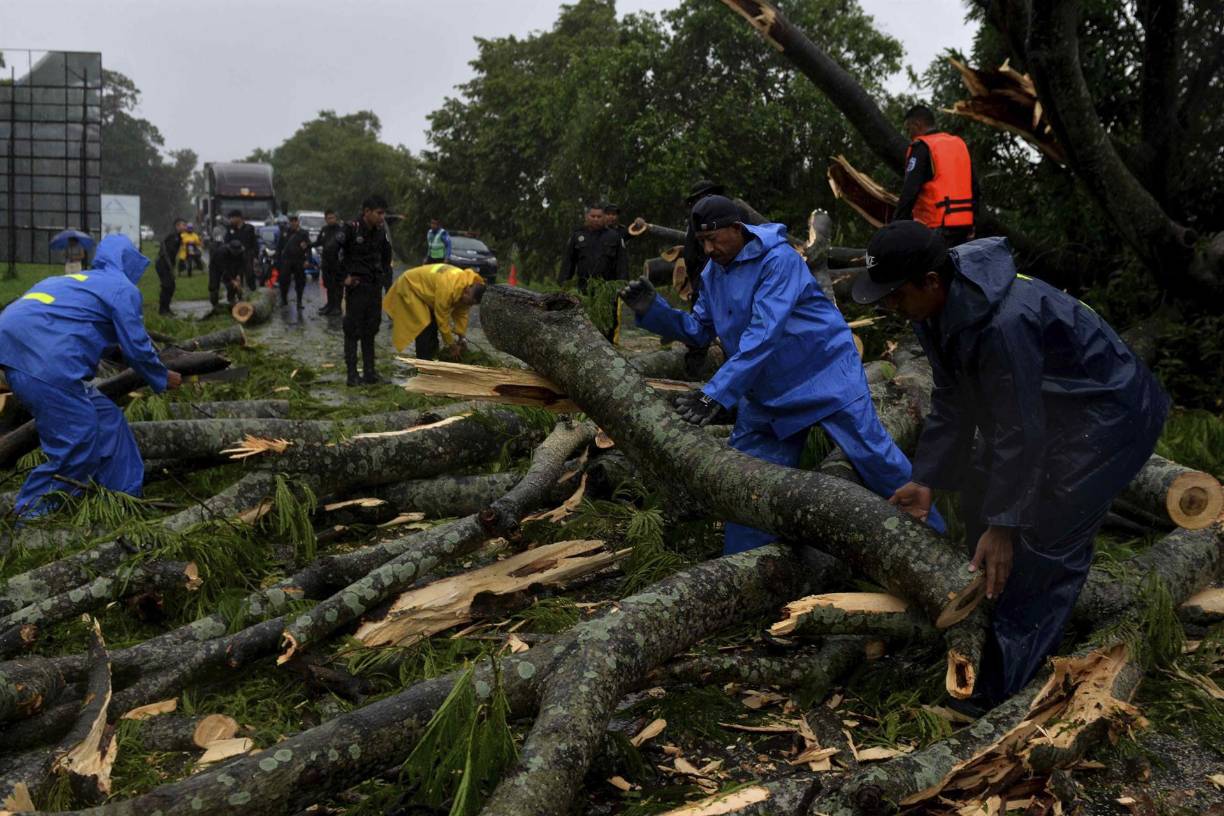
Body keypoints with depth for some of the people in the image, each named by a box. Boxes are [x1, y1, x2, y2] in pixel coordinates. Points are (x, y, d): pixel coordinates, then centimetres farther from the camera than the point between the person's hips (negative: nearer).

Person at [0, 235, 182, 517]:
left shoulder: (73, 281, 30)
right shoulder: (123, 288, 6)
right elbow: (137, 347, 5)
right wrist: (162, 379, 22)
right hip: (45, 362, -9)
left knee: (105, 420, 15)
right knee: (78, 441, -4)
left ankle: (126, 495, 22)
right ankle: (32, 512, 3)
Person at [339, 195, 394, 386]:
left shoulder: (381, 231, 5)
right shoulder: (351, 229, -13)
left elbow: (386, 257, 17)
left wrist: (386, 278, 12)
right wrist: (346, 275, -10)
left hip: (375, 286, 6)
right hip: (356, 286, -6)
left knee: (370, 330, 10)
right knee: (352, 330, -1)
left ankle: (369, 371, 16)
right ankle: (352, 372, 2)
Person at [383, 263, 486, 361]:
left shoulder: (467, 285, -12)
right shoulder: (448, 287, -39)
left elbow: (461, 313, -1)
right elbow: (442, 319, -30)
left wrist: (460, 339, -4)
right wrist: (451, 345, -20)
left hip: (424, 290, 9)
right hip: (410, 287, -9)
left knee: (433, 325, 10)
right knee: (425, 327, -16)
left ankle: (431, 359, 19)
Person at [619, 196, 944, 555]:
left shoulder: (778, 260, -22)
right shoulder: (713, 274, 3)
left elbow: (763, 334, -31)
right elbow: (698, 330, 7)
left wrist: (717, 393, -37)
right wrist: (652, 309, -10)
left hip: (825, 373, -7)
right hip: (767, 392, 7)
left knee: (872, 455, -6)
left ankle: (934, 536, 11)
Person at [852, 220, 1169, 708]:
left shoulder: (1003, 322, -37)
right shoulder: (938, 308, -8)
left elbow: (1018, 432, -31)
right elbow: (951, 402, 1)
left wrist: (1004, 525, -25)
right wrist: (925, 479, -2)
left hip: (1108, 416, -10)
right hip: (1043, 407, 10)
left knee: (1047, 541, -12)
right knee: (980, 498, 13)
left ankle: (999, 689, -5)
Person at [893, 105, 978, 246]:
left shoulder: (921, 147, -6)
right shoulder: (960, 143, 17)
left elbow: (909, 191, -15)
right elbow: (974, 187, 18)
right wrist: (971, 221, 22)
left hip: (937, 226, -8)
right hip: (965, 225, 8)